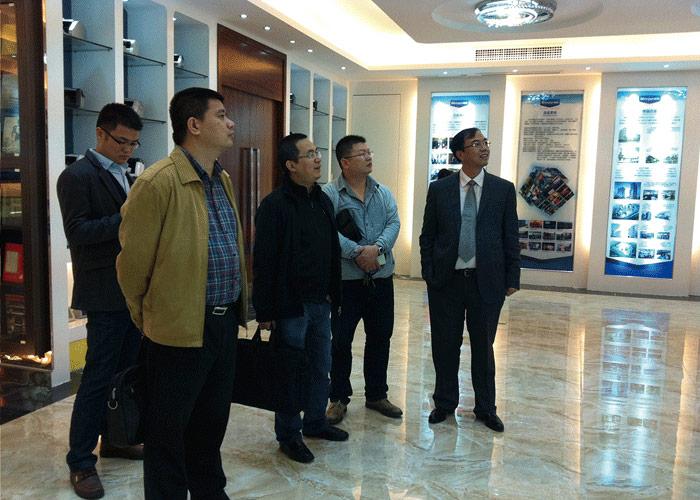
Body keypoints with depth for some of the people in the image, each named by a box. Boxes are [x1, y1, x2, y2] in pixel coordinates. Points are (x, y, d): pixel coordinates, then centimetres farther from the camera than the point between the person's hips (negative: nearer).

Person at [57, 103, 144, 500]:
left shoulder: (126, 176, 16)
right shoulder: (78, 176, -10)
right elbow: (77, 232, -18)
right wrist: (126, 218, -26)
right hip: (105, 294, -8)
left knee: (127, 371, 15)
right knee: (99, 377, -2)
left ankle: (114, 439, 31)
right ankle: (81, 462, 11)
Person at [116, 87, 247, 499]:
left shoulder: (223, 180, 10)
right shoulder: (159, 182, -16)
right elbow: (133, 261, -11)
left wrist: (236, 307, 17)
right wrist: (147, 317, 2)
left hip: (226, 322, 8)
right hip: (181, 327, -8)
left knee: (213, 419, 22)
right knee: (169, 430, 10)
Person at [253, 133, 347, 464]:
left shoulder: (323, 201, 10)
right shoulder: (275, 205, -14)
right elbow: (263, 262, -15)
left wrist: (334, 296, 14)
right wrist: (264, 311, -16)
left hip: (320, 302, 7)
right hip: (290, 306, -7)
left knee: (321, 368, 17)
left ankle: (315, 422, 36)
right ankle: (288, 435, 21)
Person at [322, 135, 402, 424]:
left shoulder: (383, 193, 9)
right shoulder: (330, 194, -6)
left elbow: (394, 223, -2)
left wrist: (377, 248, -19)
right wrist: (357, 252, -22)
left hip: (382, 278, 5)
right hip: (346, 279, -4)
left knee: (380, 338, 13)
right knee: (341, 341, 4)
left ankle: (376, 395, 30)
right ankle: (339, 398, 20)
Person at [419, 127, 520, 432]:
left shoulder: (503, 189, 2)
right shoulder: (439, 189, 2)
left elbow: (511, 238, 3)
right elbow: (427, 236, 5)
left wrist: (512, 279, 0)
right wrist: (429, 275, -1)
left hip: (486, 281, 0)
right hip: (446, 280, 1)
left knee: (483, 347, 11)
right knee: (445, 346, 10)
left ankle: (485, 408, 28)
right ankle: (445, 403, 29)